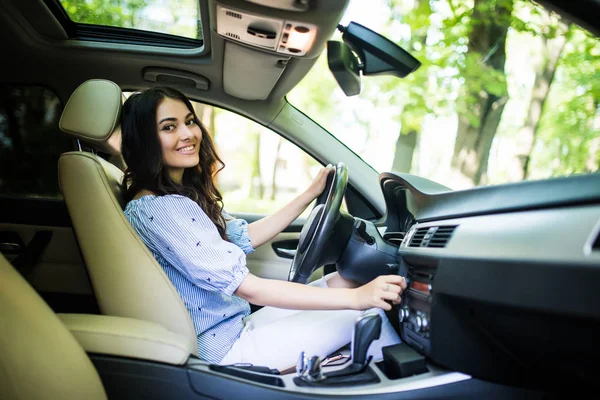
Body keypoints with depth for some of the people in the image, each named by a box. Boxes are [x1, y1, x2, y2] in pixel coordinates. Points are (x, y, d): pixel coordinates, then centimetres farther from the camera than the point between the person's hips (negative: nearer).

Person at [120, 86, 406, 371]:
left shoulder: (186, 193, 5)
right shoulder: (155, 210, -24)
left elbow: (246, 237, 13)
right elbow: (248, 287, -28)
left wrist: (311, 193, 12)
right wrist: (354, 298, -27)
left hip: (231, 327, 9)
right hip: (222, 349, -9)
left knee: (341, 282, 8)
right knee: (369, 315, -6)